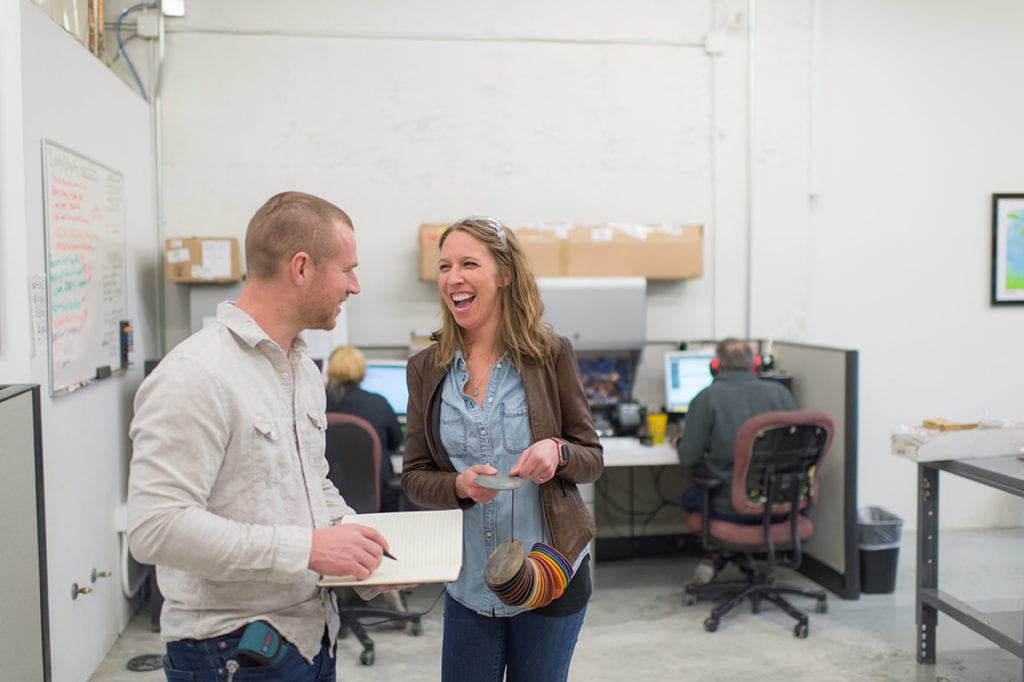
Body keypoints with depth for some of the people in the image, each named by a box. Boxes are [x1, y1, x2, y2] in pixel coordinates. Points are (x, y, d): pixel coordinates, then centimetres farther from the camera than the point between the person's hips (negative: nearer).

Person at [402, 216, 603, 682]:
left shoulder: (551, 354, -6)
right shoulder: (427, 368, -1)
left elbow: (593, 460, -1)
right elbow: (414, 476, 1)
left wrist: (557, 452, -22)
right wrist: (460, 485, -19)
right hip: (468, 584, 2)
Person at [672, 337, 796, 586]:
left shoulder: (707, 398, -9)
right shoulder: (780, 392, 0)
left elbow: (688, 458, -8)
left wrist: (680, 443, 15)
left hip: (732, 509, -3)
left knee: (690, 497, 26)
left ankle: (717, 557, 12)